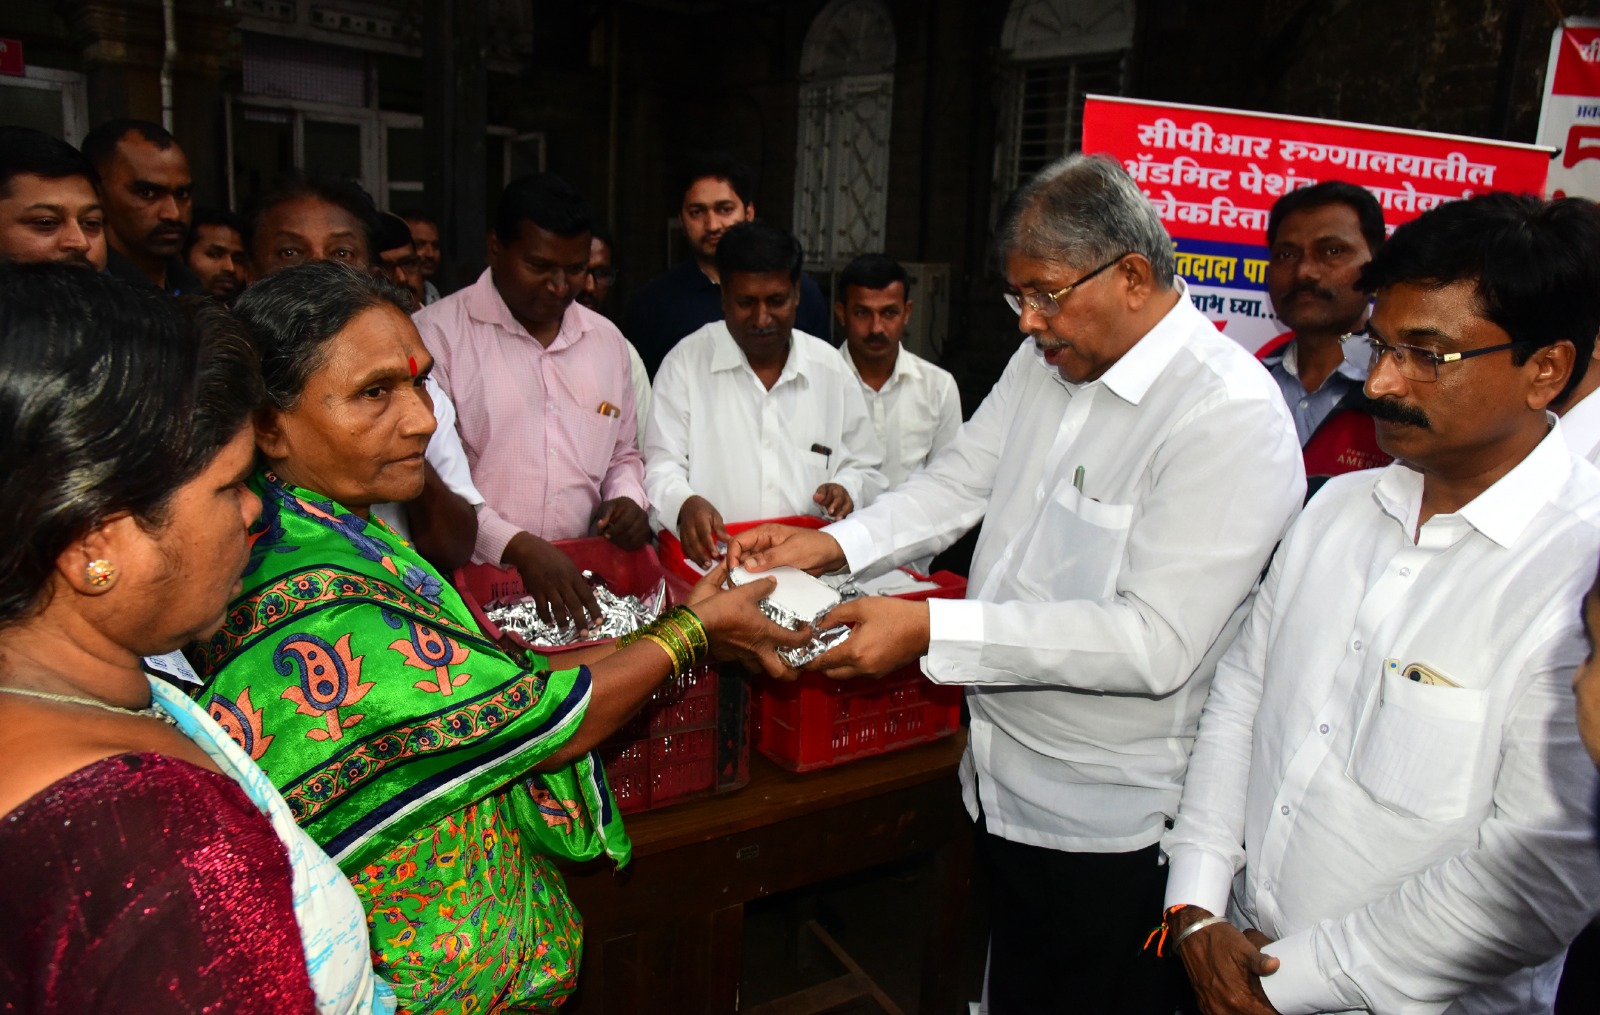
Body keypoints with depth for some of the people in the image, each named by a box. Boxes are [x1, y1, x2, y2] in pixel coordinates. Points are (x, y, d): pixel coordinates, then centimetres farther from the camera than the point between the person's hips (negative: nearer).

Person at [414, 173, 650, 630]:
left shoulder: (607, 339, 14)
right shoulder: (436, 333, -3)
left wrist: (628, 499, 3)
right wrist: (517, 546, -19)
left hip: (585, 578, 4)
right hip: (473, 578, -4)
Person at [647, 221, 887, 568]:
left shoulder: (830, 368, 11)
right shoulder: (686, 361, 3)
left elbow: (866, 471, 17)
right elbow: (661, 466, -1)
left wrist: (847, 490, -5)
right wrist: (684, 504, -22)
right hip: (711, 564, -3)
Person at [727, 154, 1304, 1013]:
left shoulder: (1232, 417, -23)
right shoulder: (1044, 362, 3)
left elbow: (1158, 643, -29)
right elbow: (959, 483, 8)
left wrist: (932, 633, -32)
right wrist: (831, 545, -8)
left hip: (1108, 823, -7)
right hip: (998, 781, 7)